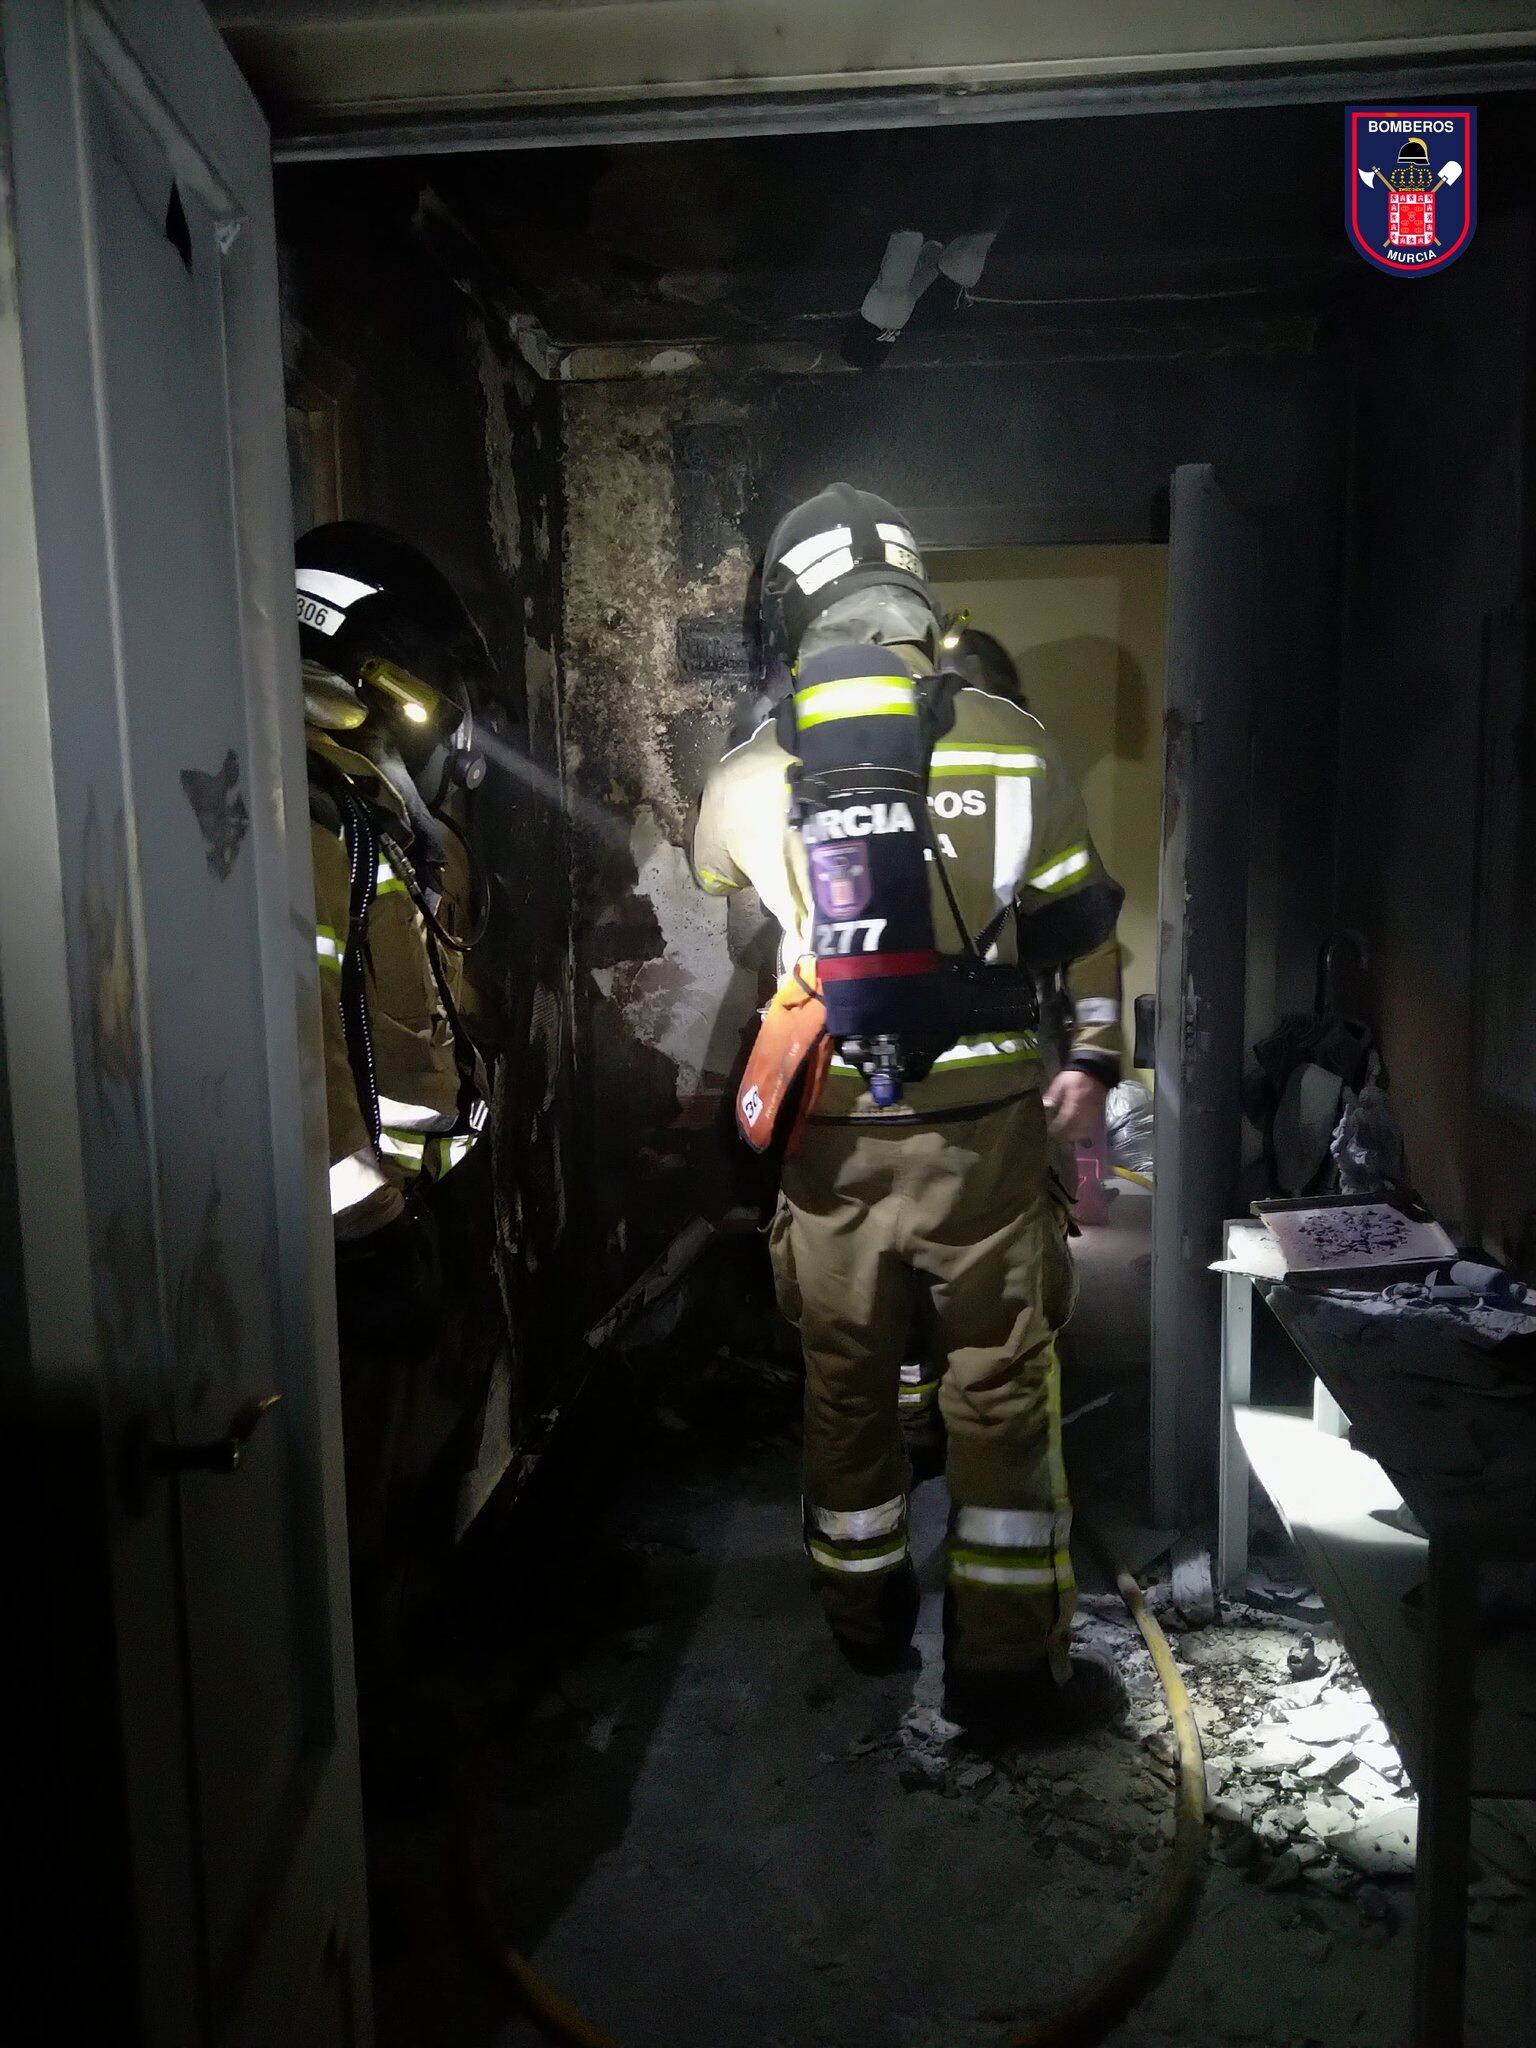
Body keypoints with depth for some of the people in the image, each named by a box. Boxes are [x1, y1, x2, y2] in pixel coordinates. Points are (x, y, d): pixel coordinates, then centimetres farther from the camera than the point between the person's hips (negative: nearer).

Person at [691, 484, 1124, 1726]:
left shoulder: (753, 777, -4)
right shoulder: (1012, 744, -5)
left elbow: (712, 888, 17)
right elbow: (1083, 924, 1)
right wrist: (1092, 1059, 13)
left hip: (831, 1134, 1)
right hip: (985, 1124, -1)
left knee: (847, 1380, 18)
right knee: (1003, 1388, 12)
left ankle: (866, 1614, 36)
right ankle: (1006, 1657, 21)